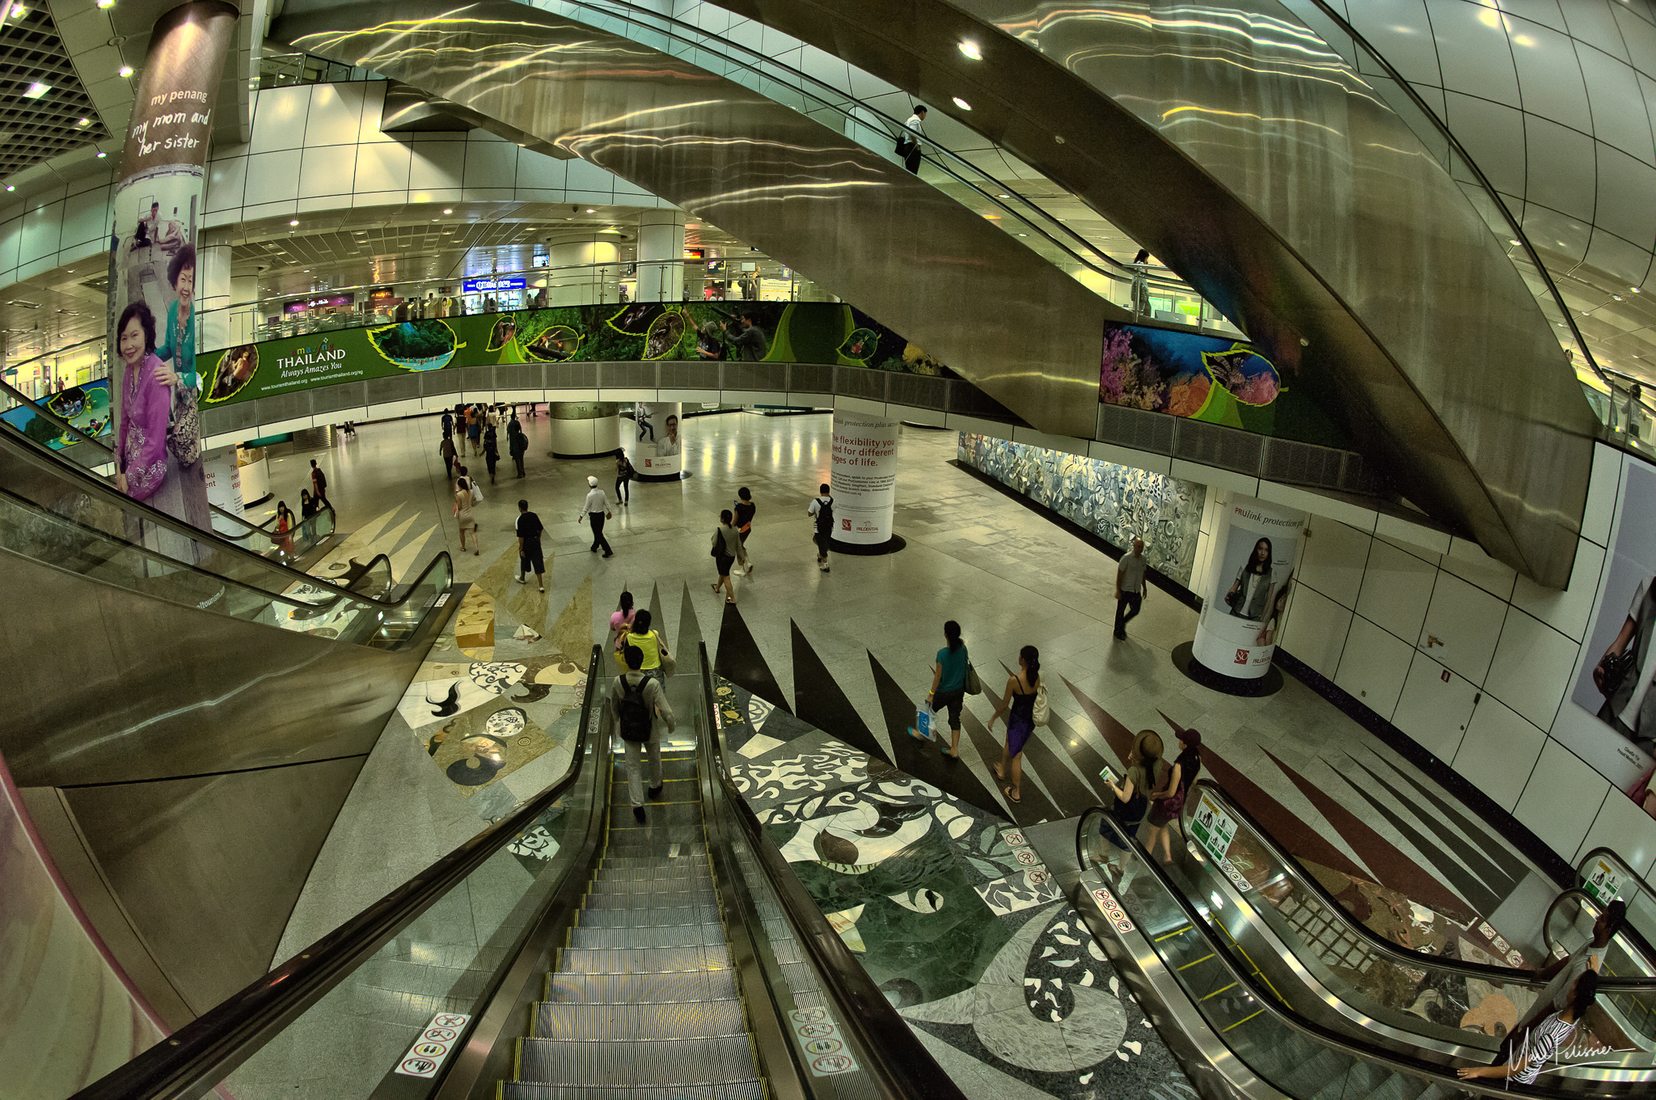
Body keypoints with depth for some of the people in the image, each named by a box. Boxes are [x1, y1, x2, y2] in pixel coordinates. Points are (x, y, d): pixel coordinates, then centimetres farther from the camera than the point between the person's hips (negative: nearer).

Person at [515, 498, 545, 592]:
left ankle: (522, 578, 45)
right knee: (538, 562, 3)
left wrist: (521, 549, -11)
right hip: (536, 541, 4)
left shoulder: (520, 519, -17)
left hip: (527, 542, -4)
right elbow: (540, 529, 6)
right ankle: (541, 585, 1)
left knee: (524, 560, 22)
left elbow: (521, 536, -18)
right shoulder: (534, 515, -2)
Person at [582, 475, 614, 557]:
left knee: (598, 534, 1)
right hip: (601, 514, 7)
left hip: (594, 516, -6)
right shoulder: (601, 492, -4)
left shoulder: (590, 495, -22)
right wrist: (608, 511, 25)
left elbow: (586, 507, -13)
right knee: (599, 532, 21)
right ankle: (594, 547, 40)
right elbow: (606, 503, 7)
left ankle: (609, 552, -1)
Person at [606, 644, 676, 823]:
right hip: (650, 731, -1)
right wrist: (672, 725, -5)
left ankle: (637, 805, 11)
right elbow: (665, 711, -28)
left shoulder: (618, 682, -20)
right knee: (654, 759, 28)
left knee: (633, 767, 15)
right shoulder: (652, 684, -30)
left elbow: (614, 706, -1)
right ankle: (655, 788, 51)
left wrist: (617, 721, 20)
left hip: (628, 731, 1)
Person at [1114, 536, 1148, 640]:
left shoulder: (1143, 558, 1)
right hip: (1125, 590, -6)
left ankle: (1122, 624, 40)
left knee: (1135, 610, 14)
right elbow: (1119, 574, -16)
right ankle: (1118, 632, 24)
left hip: (1136, 591, 6)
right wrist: (1118, 591, -17)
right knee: (1120, 611, 8)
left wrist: (1144, 588, 18)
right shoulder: (1126, 558, -19)